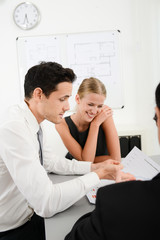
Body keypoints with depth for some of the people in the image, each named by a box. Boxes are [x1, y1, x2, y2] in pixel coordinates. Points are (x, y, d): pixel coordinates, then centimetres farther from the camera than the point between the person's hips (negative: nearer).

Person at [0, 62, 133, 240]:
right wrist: (98, 175, -21)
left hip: (31, 214, 8)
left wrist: (94, 166, 1)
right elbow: (46, 203, -33)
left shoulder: (34, 123, -1)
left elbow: (51, 162, 12)